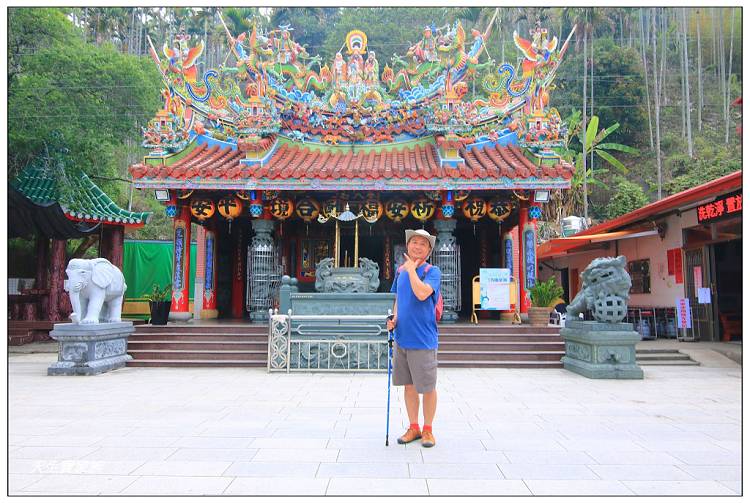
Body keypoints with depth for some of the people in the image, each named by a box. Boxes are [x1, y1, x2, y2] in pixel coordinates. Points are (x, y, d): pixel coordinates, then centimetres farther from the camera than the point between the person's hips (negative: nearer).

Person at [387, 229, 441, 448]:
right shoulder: (401, 271, 11)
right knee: (409, 385, 14)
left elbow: (422, 293, -27)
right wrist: (394, 318, 4)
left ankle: (427, 430, 21)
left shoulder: (432, 271, -8)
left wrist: (411, 268, -16)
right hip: (402, 338, 6)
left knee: (427, 387, 5)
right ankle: (413, 427, 27)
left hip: (423, 340, -6)